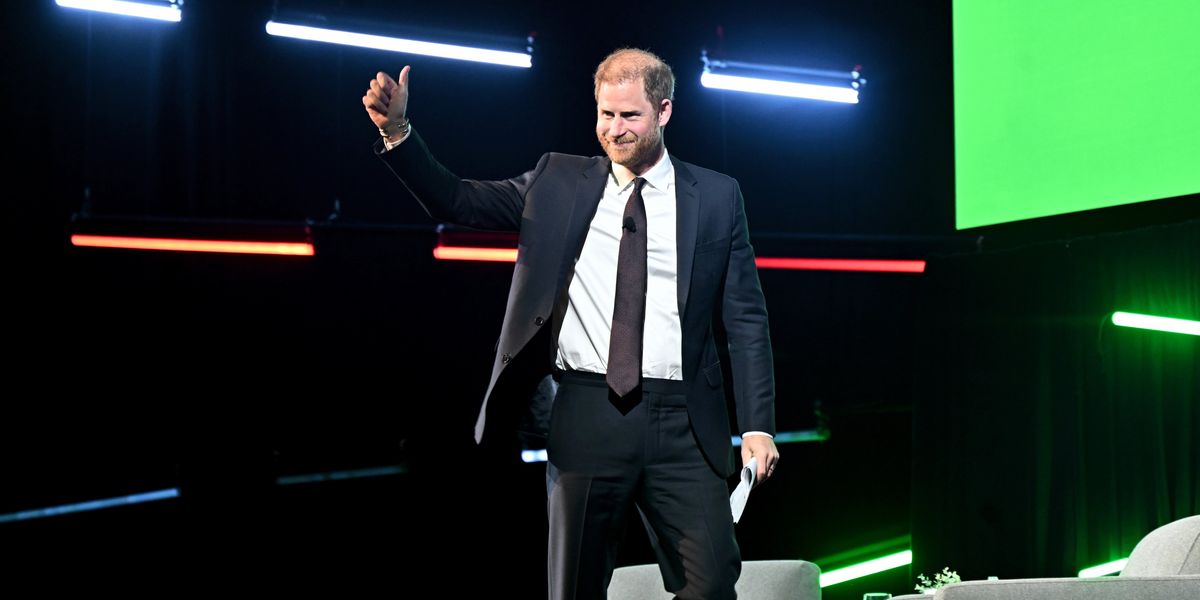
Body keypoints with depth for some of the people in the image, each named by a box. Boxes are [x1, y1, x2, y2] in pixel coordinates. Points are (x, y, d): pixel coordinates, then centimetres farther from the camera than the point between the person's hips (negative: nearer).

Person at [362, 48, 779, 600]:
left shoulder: (717, 196, 6)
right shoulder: (557, 182, 10)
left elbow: (746, 319, 5)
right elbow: (455, 201, 8)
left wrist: (758, 426, -2)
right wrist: (396, 131, -6)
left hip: (681, 425, 0)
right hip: (586, 415, 1)